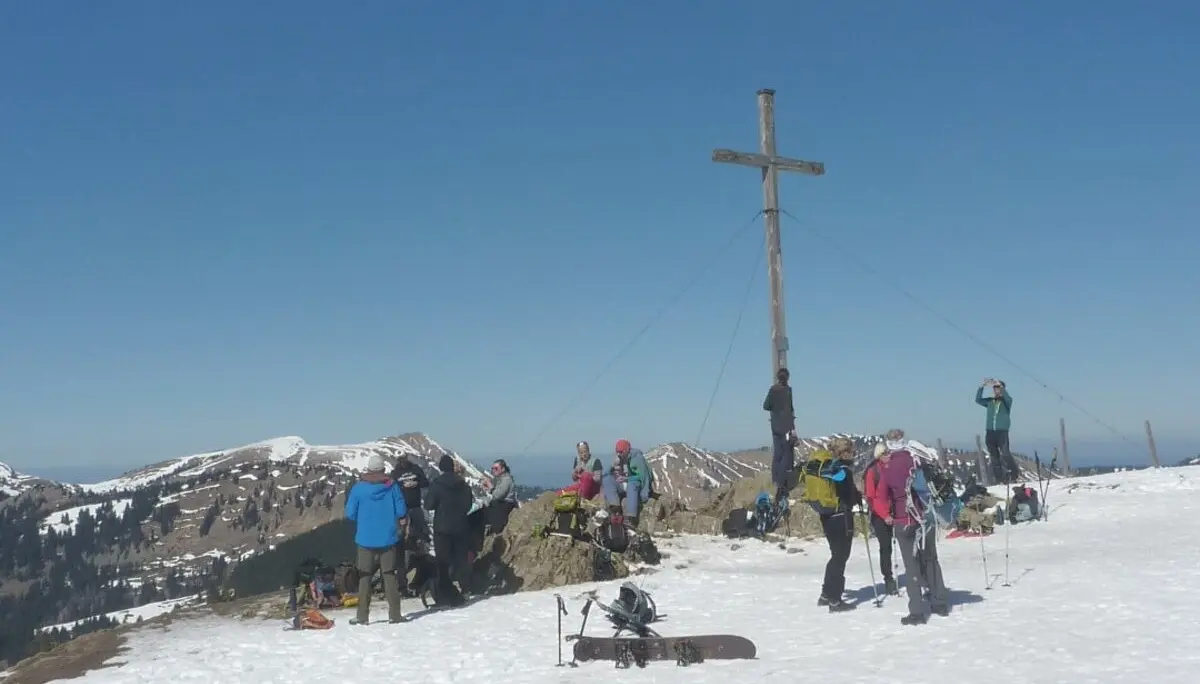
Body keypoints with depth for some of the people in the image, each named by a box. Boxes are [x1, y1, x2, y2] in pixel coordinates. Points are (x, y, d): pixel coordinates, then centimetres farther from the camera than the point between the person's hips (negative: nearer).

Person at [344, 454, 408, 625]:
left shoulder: (358, 487, -7)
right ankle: (394, 614, 6)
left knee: (365, 577, 9)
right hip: (388, 539, 0)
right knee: (390, 575, 8)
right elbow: (401, 511, -7)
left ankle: (362, 615, 8)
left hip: (365, 539, 0)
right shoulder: (392, 486, -7)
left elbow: (350, 513, -6)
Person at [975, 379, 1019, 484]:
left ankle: (1014, 474, -1)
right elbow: (978, 400, 3)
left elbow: (1008, 397, -19)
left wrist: (999, 385, -28)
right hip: (990, 432, 4)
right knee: (994, 457, 3)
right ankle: (999, 479, 7)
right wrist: (981, 387, -9)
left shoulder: (1006, 401, 3)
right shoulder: (990, 401, 13)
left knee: (1005, 454, -14)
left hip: (1002, 432, -4)